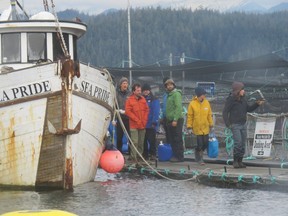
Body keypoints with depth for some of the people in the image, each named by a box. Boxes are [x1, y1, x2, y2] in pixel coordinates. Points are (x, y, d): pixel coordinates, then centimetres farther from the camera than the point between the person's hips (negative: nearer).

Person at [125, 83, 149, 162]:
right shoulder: (129, 100, -5)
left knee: (141, 142, 8)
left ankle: (140, 155, 18)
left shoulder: (143, 99, 10)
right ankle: (134, 157, -6)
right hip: (134, 125, -5)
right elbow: (128, 111, -10)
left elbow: (147, 110, 13)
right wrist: (137, 120, -11)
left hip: (142, 125, 5)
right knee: (135, 142, -9)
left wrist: (145, 120, 0)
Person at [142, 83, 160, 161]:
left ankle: (153, 154, -3)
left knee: (151, 139, -6)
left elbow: (156, 112, -9)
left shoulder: (154, 100, -1)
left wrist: (154, 122, -16)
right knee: (144, 140, 8)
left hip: (151, 125, -5)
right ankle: (145, 154, 14)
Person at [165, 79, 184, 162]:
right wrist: (166, 119, 16)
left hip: (176, 120, -9)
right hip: (170, 120, 9)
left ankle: (179, 156, -5)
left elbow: (178, 107, -18)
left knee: (177, 139, -7)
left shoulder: (176, 94, -9)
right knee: (172, 140, 10)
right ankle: (175, 155, 15)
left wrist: (175, 119, -23)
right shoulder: (169, 95, 19)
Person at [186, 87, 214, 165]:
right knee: (200, 144, -4)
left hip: (205, 128, 4)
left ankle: (199, 153, 33)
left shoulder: (206, 103, 1)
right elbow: (189, 116, -6)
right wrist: (189, 127, -8)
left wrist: (211, 125, 9)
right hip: (197, 128, -4)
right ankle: (198, 158, 18)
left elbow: (209, 115, 9)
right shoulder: (192, 104, -9)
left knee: (205, 143, 5)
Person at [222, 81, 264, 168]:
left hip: (243, 124, 7)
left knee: (243, 144, 6)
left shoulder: (243, 99, 8)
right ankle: (235, 161, -5)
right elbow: (225, 112, -10)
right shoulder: (230, 99, -11)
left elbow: (248, 109, 18)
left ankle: (240, 161, 13)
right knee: (238, 143, -15)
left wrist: (257, 104, 4)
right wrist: (228, 124, -17)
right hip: (235, 125, -7)